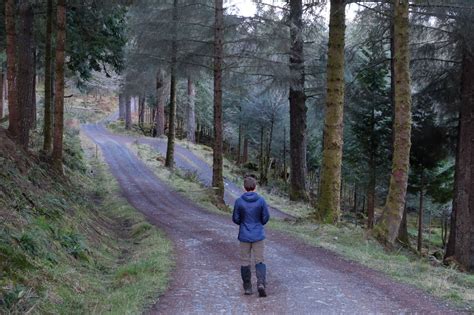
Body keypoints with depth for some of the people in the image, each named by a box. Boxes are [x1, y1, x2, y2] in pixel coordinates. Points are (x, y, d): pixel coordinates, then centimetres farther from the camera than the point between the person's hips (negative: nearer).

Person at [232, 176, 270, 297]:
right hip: (258, 236, 0)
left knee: (245, 262, 10)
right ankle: (261, 283, -12)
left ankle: (247, 287, 16)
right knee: (259, 261, 7)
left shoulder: (239, 201, -9)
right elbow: (266, 217, -4)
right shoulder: (261, 200, -9)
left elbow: (235, 219, -4)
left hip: (244, 236, 0)